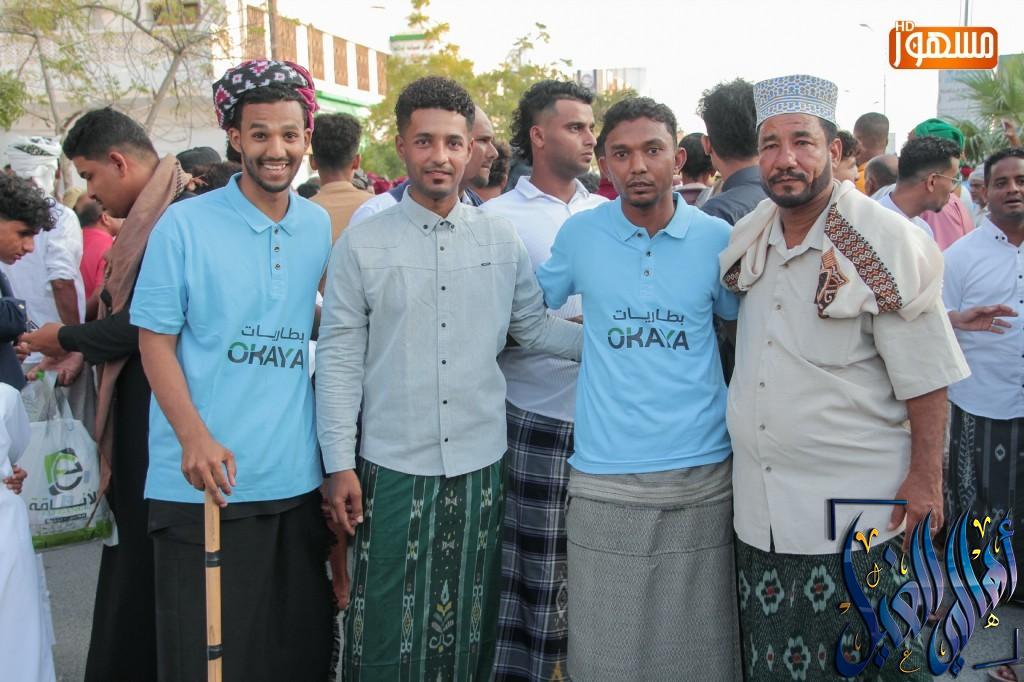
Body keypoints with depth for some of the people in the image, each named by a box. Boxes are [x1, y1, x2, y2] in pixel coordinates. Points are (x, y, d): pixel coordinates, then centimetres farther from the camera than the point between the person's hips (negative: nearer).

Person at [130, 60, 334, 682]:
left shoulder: (319, 227, 6)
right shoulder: (185, 225, -5)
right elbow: (155, 341, -5)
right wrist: (195, 438, -18)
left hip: (297, 477, 4)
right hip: (204, 481, -3)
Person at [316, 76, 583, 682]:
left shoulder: (502, 239, 4)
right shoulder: (362, 243, -2)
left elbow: (536, 328, 9)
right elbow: (340, 358, -2)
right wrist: (340, 464, -4)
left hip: (481, 463, 2)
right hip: (393, 466, -2)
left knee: (469, 619, 14)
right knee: (389, 624, 7)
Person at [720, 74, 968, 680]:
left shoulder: (886, 242, -11)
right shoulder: (749, 239, 5)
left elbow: (926, 375, -11)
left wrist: (926, 480, -13)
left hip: (860, 507, -5)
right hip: (761, 509, 5)